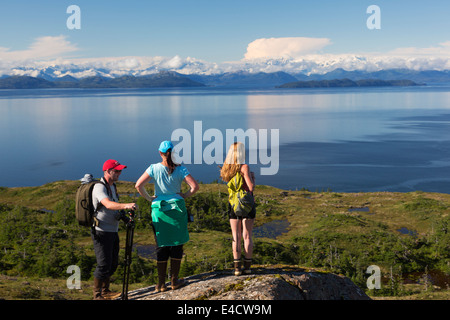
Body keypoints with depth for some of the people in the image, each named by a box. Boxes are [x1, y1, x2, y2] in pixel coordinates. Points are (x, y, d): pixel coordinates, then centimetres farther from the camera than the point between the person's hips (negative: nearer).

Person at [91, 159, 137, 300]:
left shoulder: (112, 186, 12)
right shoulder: (99, 187, -18)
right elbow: (108, 204, -38)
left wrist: (121, 214, 7)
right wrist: (126, 206, -53)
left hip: (113, 231, 9)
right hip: (102, 232, -9)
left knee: (113, 263, 16)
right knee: (103, 265, -6)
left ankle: (105, 290, 31)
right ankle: (97, 295, 8)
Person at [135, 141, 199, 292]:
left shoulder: (154, 168, -4)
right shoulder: (180, 170, -4)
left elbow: (138, 185, -11)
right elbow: (195, 186, -12)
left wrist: (149, 198, 1)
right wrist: (184, 196, 2)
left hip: (159, 209, 1)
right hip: (177, 208, -1)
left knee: (161, 245, 8)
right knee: (177, 244, 9)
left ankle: (161, 283, 10)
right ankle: (174, 281, 13)